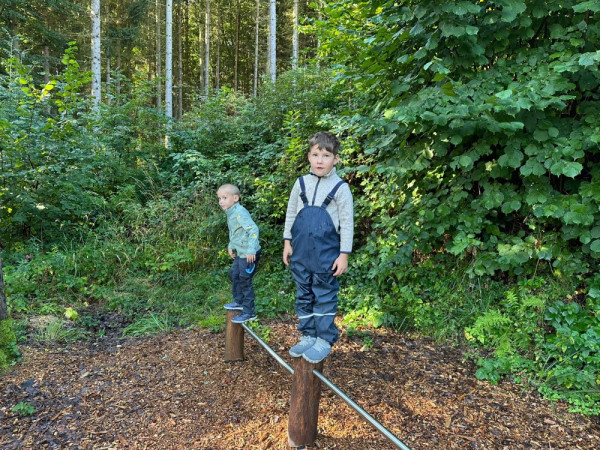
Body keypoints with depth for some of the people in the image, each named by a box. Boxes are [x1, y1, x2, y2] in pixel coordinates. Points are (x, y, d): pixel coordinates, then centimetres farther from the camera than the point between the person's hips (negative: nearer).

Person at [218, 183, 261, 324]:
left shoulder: (240, 212, -22)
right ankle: (239, 301, 40)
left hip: (249, 254, -10)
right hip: (240, 253, 10)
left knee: (244, 281, -2)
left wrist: (251, 250, -32)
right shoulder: (230, 213, 9)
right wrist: (231, 245, 24)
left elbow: (253, 229, -30)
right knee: (234, 274, 21)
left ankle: (249, 312, 10)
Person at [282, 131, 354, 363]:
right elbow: (291, 214, 12)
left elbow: (347, 223, -5)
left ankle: (324, 340, 15)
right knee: (304, 296, 12)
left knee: (324, 297, 3)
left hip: (326, 253, -4)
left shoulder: (341, 187, -6)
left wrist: (344, 254, -7)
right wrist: (287, 242, 10)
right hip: (300, 251, 4)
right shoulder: (301, 183, 5)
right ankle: (308, 336, 25)